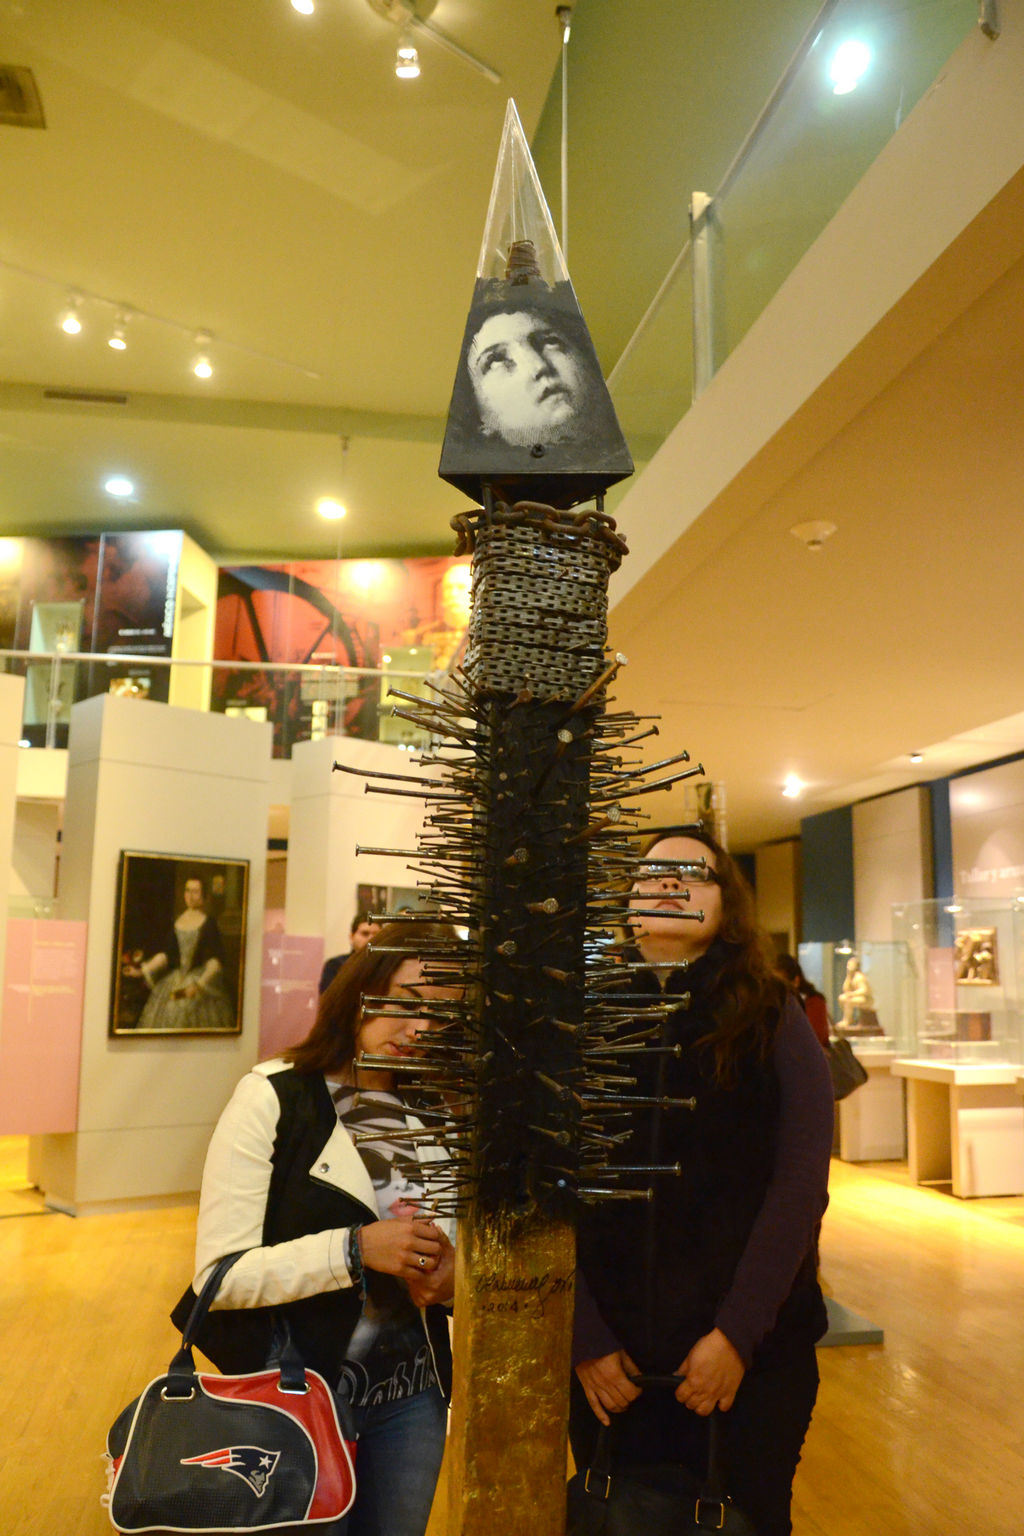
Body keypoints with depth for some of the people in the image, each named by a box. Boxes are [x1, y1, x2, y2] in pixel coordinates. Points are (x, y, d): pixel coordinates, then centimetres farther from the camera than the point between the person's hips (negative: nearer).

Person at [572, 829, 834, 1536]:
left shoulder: (773, 1018, -3)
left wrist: (738, 1334, -15)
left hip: (752, 1351, -1)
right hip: (607, 1357, 2)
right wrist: (586, 1340, -9)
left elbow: (801, 1183, -9)